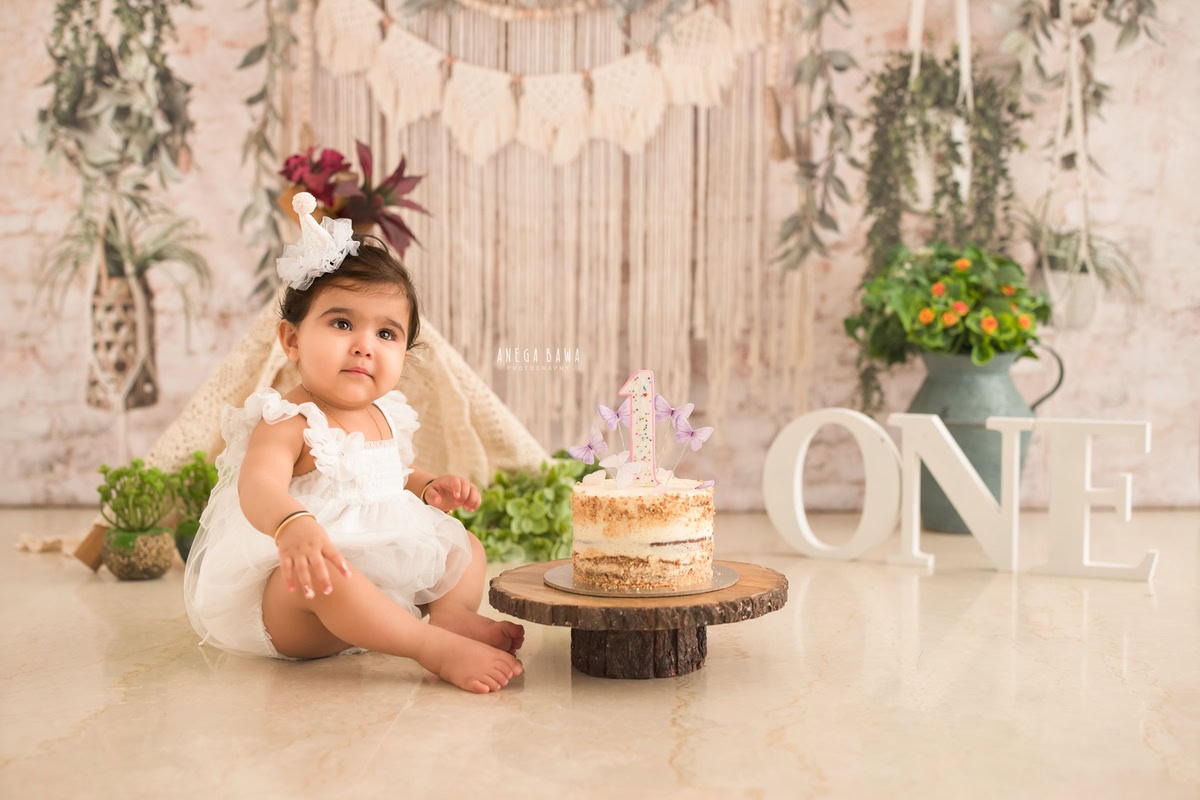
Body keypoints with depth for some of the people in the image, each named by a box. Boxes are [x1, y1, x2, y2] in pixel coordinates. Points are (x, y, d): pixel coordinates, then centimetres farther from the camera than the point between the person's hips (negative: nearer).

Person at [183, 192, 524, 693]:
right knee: (326, 576, -41)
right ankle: (437, 647, -39)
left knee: (464, 546, 10)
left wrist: (430, 488, 4)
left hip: (387, 568, 9)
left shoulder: (387, 419, 8)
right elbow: (259, 486, -38)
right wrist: (293, 526, -60)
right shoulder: (289, 423, -18)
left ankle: (453, 614, -21)